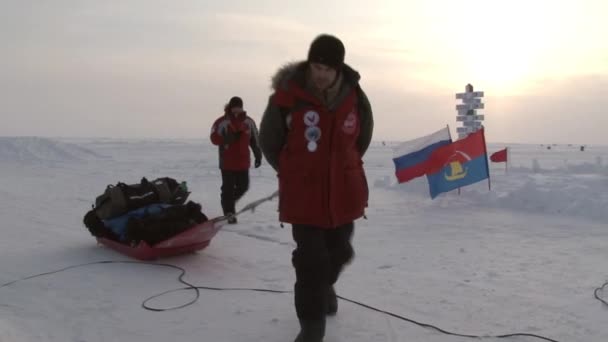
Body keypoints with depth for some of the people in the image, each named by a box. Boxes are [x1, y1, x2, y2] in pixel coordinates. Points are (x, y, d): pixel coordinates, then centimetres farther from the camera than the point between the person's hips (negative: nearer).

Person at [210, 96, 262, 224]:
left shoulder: (249, 122, 6)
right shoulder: (222, 122, -8)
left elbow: (255, 140, 12)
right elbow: (214, 138, -14)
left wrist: (258, 155, 11)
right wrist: (226, 138, -31)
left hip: (243, 162, 4)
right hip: (227, 163, -4)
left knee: (243, 186, 11)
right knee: (228, 188, -3)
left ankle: (229, 201, 38)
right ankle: (229, 213, 8)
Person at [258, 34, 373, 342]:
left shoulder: (354, 95, -5)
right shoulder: (287, 95, -15)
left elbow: (363, 134, 14)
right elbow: (268, 140, -1)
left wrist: (344, 167, 12)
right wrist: (292, 173, 5)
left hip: (345, 191, 4)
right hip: (303, 193, -4)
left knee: (339, 250, 21)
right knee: (310, 258, -5)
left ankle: (324, 286, 52)